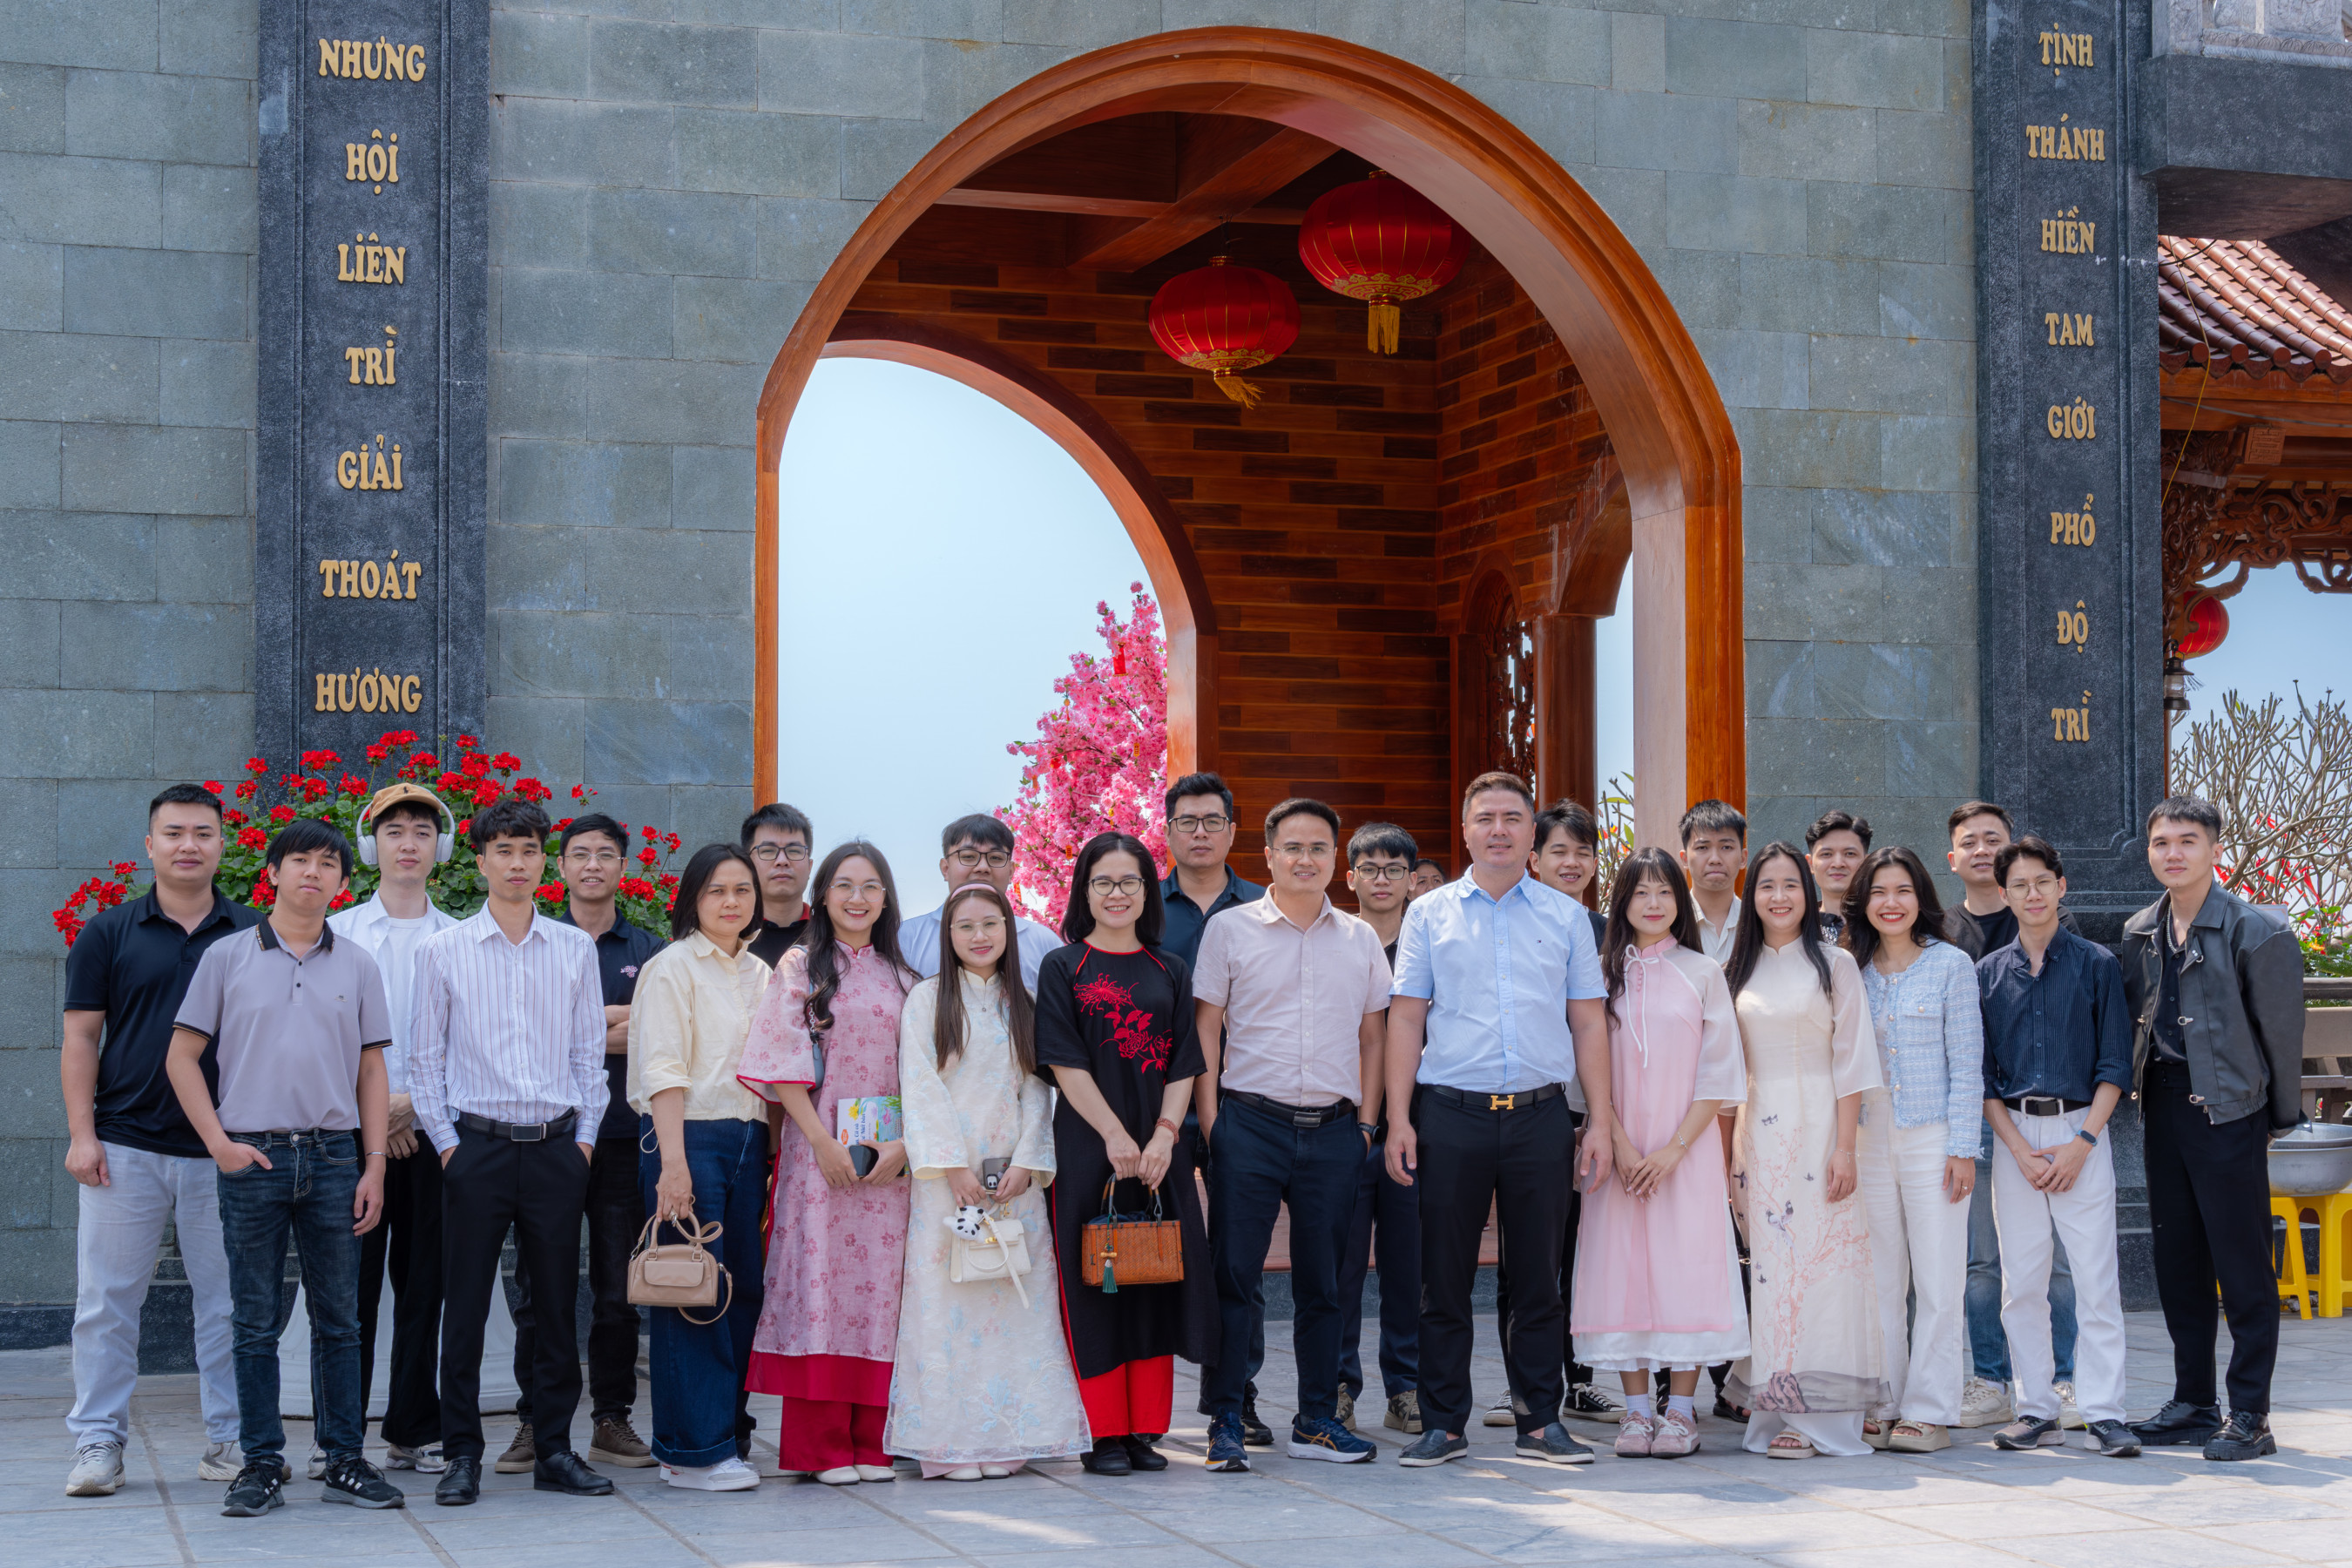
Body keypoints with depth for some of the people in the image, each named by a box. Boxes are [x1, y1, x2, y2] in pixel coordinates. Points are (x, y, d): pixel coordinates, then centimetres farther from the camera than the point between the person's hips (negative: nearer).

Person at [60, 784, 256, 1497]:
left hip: (227, 1150, 1)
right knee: (107, 1301, 1)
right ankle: (98, 1442, 8)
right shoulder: (109, 934, 4)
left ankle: (230, 1440, 13)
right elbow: (81, 1039, 3)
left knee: (230, 1304, 5)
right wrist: (82, 1133, -6)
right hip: (125, 1148, -1)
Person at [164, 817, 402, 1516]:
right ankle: (261, 1464, 9)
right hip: (252, 1156, -2)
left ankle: (344, 1459, 11)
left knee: (339, 1319, 5)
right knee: (256, 1321, 2)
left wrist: (374, 1165, 3)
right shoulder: (227, 958, 5)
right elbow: (183, 1057, 5)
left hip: (334, 1154, 2)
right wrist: (219, 1142, -5)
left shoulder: (357, 966, 10)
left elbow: (371, 1071, 11)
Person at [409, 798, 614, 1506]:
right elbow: (424, 1059, 4)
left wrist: (585, 1137, 4)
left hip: (557, 1148, 2)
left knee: (557, 1303, 6)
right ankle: (462, 1456, 7)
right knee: (464, 1307, 0)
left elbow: (589, 1053, 11)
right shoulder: (444, 950, 3)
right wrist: (447, 1144, -2)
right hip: (477, 1146, -2)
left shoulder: (575, 948, 8)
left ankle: (554, 1451, 14)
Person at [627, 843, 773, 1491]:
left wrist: (772, 1154, 10)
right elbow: (663, 1070, -10)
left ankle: (731, 1433, 14)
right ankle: (694, 1449, -1)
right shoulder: (672, 967, -3)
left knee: (744, 1288, 5)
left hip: (748, 1140, 6)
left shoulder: (760, 974, 17)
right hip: (688, 1137, -6)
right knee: (692, 1292, -5)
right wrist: (673, 1161, -19)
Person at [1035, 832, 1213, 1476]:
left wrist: (1164, 1135, -9)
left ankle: (1145, 1430, 10)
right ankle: (1105, 1433, 4)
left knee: (1158, 1279, 3)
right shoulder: (1062, 968, 2)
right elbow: (1066, 1063, -6)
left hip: (1161, 1148, 3)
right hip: (1087, 1145, -3)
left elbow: (1184, 1064, 7)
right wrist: (1116, 1137, -14)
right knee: (1093, 1282, -2)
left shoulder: (1171, 971, 12)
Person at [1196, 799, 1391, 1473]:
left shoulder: (1360, 938, 11)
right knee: (1234, 1276, -4)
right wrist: (1209, 1123, -5)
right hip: (1251, 1123, -3)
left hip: (1334, 1131, 3)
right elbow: (1205, 1030, 2)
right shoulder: (1230, 930, 3)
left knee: (1323, 1282, 7)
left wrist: (1366, 1121, 7)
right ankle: (1225, 1423, 2)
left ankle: (1317, 1420, 16)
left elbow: (1372, 1037, 16)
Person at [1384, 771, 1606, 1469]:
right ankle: (1443, 1423, 10)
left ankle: (1542, 1420, 13)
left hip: (1540, 1115, 1)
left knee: (1539, 1275, 5)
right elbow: (1406, 1019, 5)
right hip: (1451, 1115, -1)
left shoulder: (1567, 916, 10)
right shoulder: (1429, 914, 8)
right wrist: (1398, 1118, -3)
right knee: (1445, 1274, 2)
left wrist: (1601, 1122, 2)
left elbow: (1589, 1024, 9)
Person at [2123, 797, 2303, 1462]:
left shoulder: (2256, 932, -9)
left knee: (2243, 1267, -4)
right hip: (2164, 1104, 6)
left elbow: (2281, 1031, -3)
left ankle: (2249, 1416, 1)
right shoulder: (2139, 933, 9)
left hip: (2229, 1108, -6)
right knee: (2177, 1259, 11)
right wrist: (2144, 1090, 12)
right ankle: (2194, 1404, 20)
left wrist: (2280, 1118, 3)